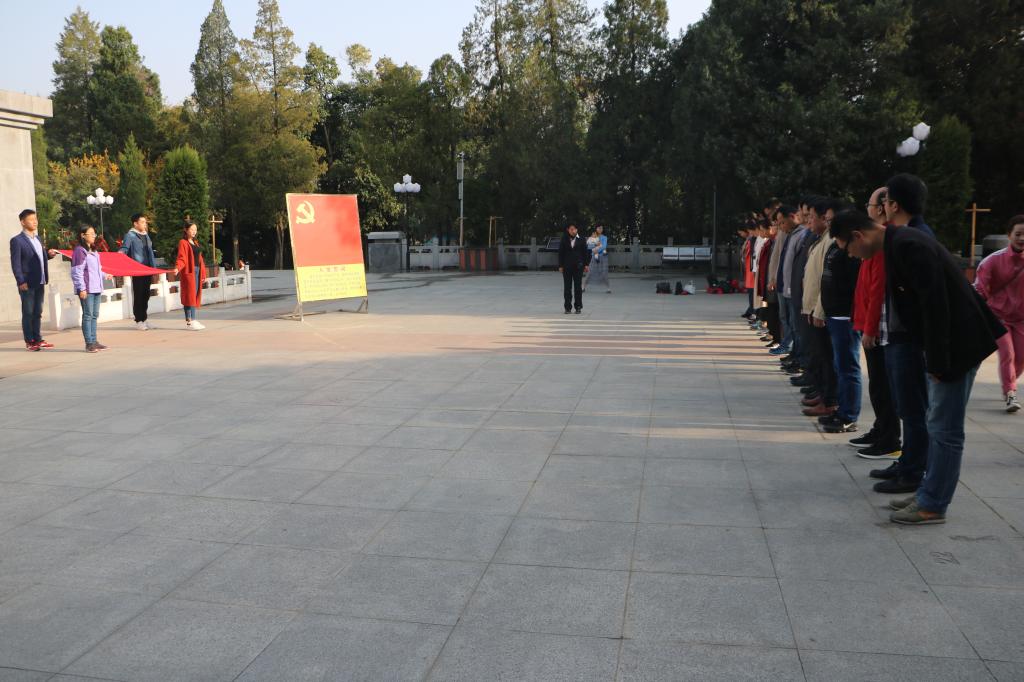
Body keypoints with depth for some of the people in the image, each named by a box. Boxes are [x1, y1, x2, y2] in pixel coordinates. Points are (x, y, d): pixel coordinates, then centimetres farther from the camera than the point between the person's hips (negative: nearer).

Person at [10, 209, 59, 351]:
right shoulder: (17, 241, -9)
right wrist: (21, 282, -18)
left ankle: (38, 339, 20)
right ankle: (29, 342, 7)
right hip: (27, 284, -7)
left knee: (37, 313, 13)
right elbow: (15, 264, -12)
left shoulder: (37, 238, 14)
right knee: (28, 313, 1)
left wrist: (49, 254, 0)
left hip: (40, 283, 7)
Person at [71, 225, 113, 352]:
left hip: (96, 288, 9)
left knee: (94, 315, 10)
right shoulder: (79, 251, -11)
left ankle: (94, 341, 16)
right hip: (87, 289, -9)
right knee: (88, 315, -5)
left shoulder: (94, 251, 16)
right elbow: (77, 272, -14)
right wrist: (81, 288, -18)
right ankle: (89, 344, -2)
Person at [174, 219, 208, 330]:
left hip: (197, 271, 8)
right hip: (188, 272, -8)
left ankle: (192, 320, 12)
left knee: (195, 296, 7)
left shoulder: (195, 243, 19)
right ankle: (189, 321, -8)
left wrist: (203, 273, 19)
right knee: (190, 296, -9)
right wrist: (177, 268, -32)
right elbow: (181, 258, -15)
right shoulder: (183, 243, -5)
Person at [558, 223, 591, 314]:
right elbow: (560, 253, 5)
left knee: (578, 287, 3)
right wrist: (560, 266, 0)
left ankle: (578, 307, 10)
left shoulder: (581, 239, 2)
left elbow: (585, 252, 4)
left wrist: (586, 265, 0)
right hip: (567, 266, 1)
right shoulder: (564, 240, 2)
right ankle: (568, 307, 9)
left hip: (578, 266, -1)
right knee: (567, 287, 4)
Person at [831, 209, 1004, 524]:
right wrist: (933, 357, 15)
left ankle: (932, 505, 7)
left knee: (944, 429, -2)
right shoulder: (898, 244, 10)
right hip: (946, 345, 10)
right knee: (938, 426, 16)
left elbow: (935, 304, -24)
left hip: (956, 344, -10)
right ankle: (929, 494, 27)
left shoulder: (907, 245, -21)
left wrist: (937, 360, -20)